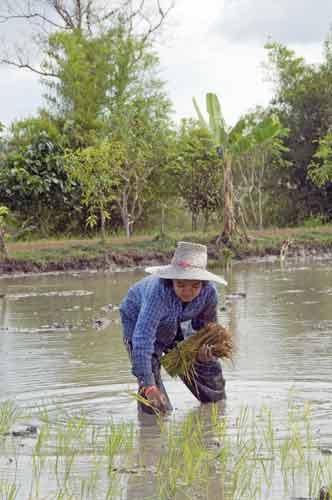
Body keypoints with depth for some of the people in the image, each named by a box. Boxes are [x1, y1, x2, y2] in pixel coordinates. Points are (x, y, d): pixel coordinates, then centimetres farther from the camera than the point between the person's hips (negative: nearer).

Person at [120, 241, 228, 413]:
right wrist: (148, 386, -57)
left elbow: (206, 325, -7)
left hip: (174, 324, 5)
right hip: (138, 319, -5)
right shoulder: (158, 291, -45)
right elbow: (143, 338, -50)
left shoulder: (209, 292, -28)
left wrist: (204, 347, -29)